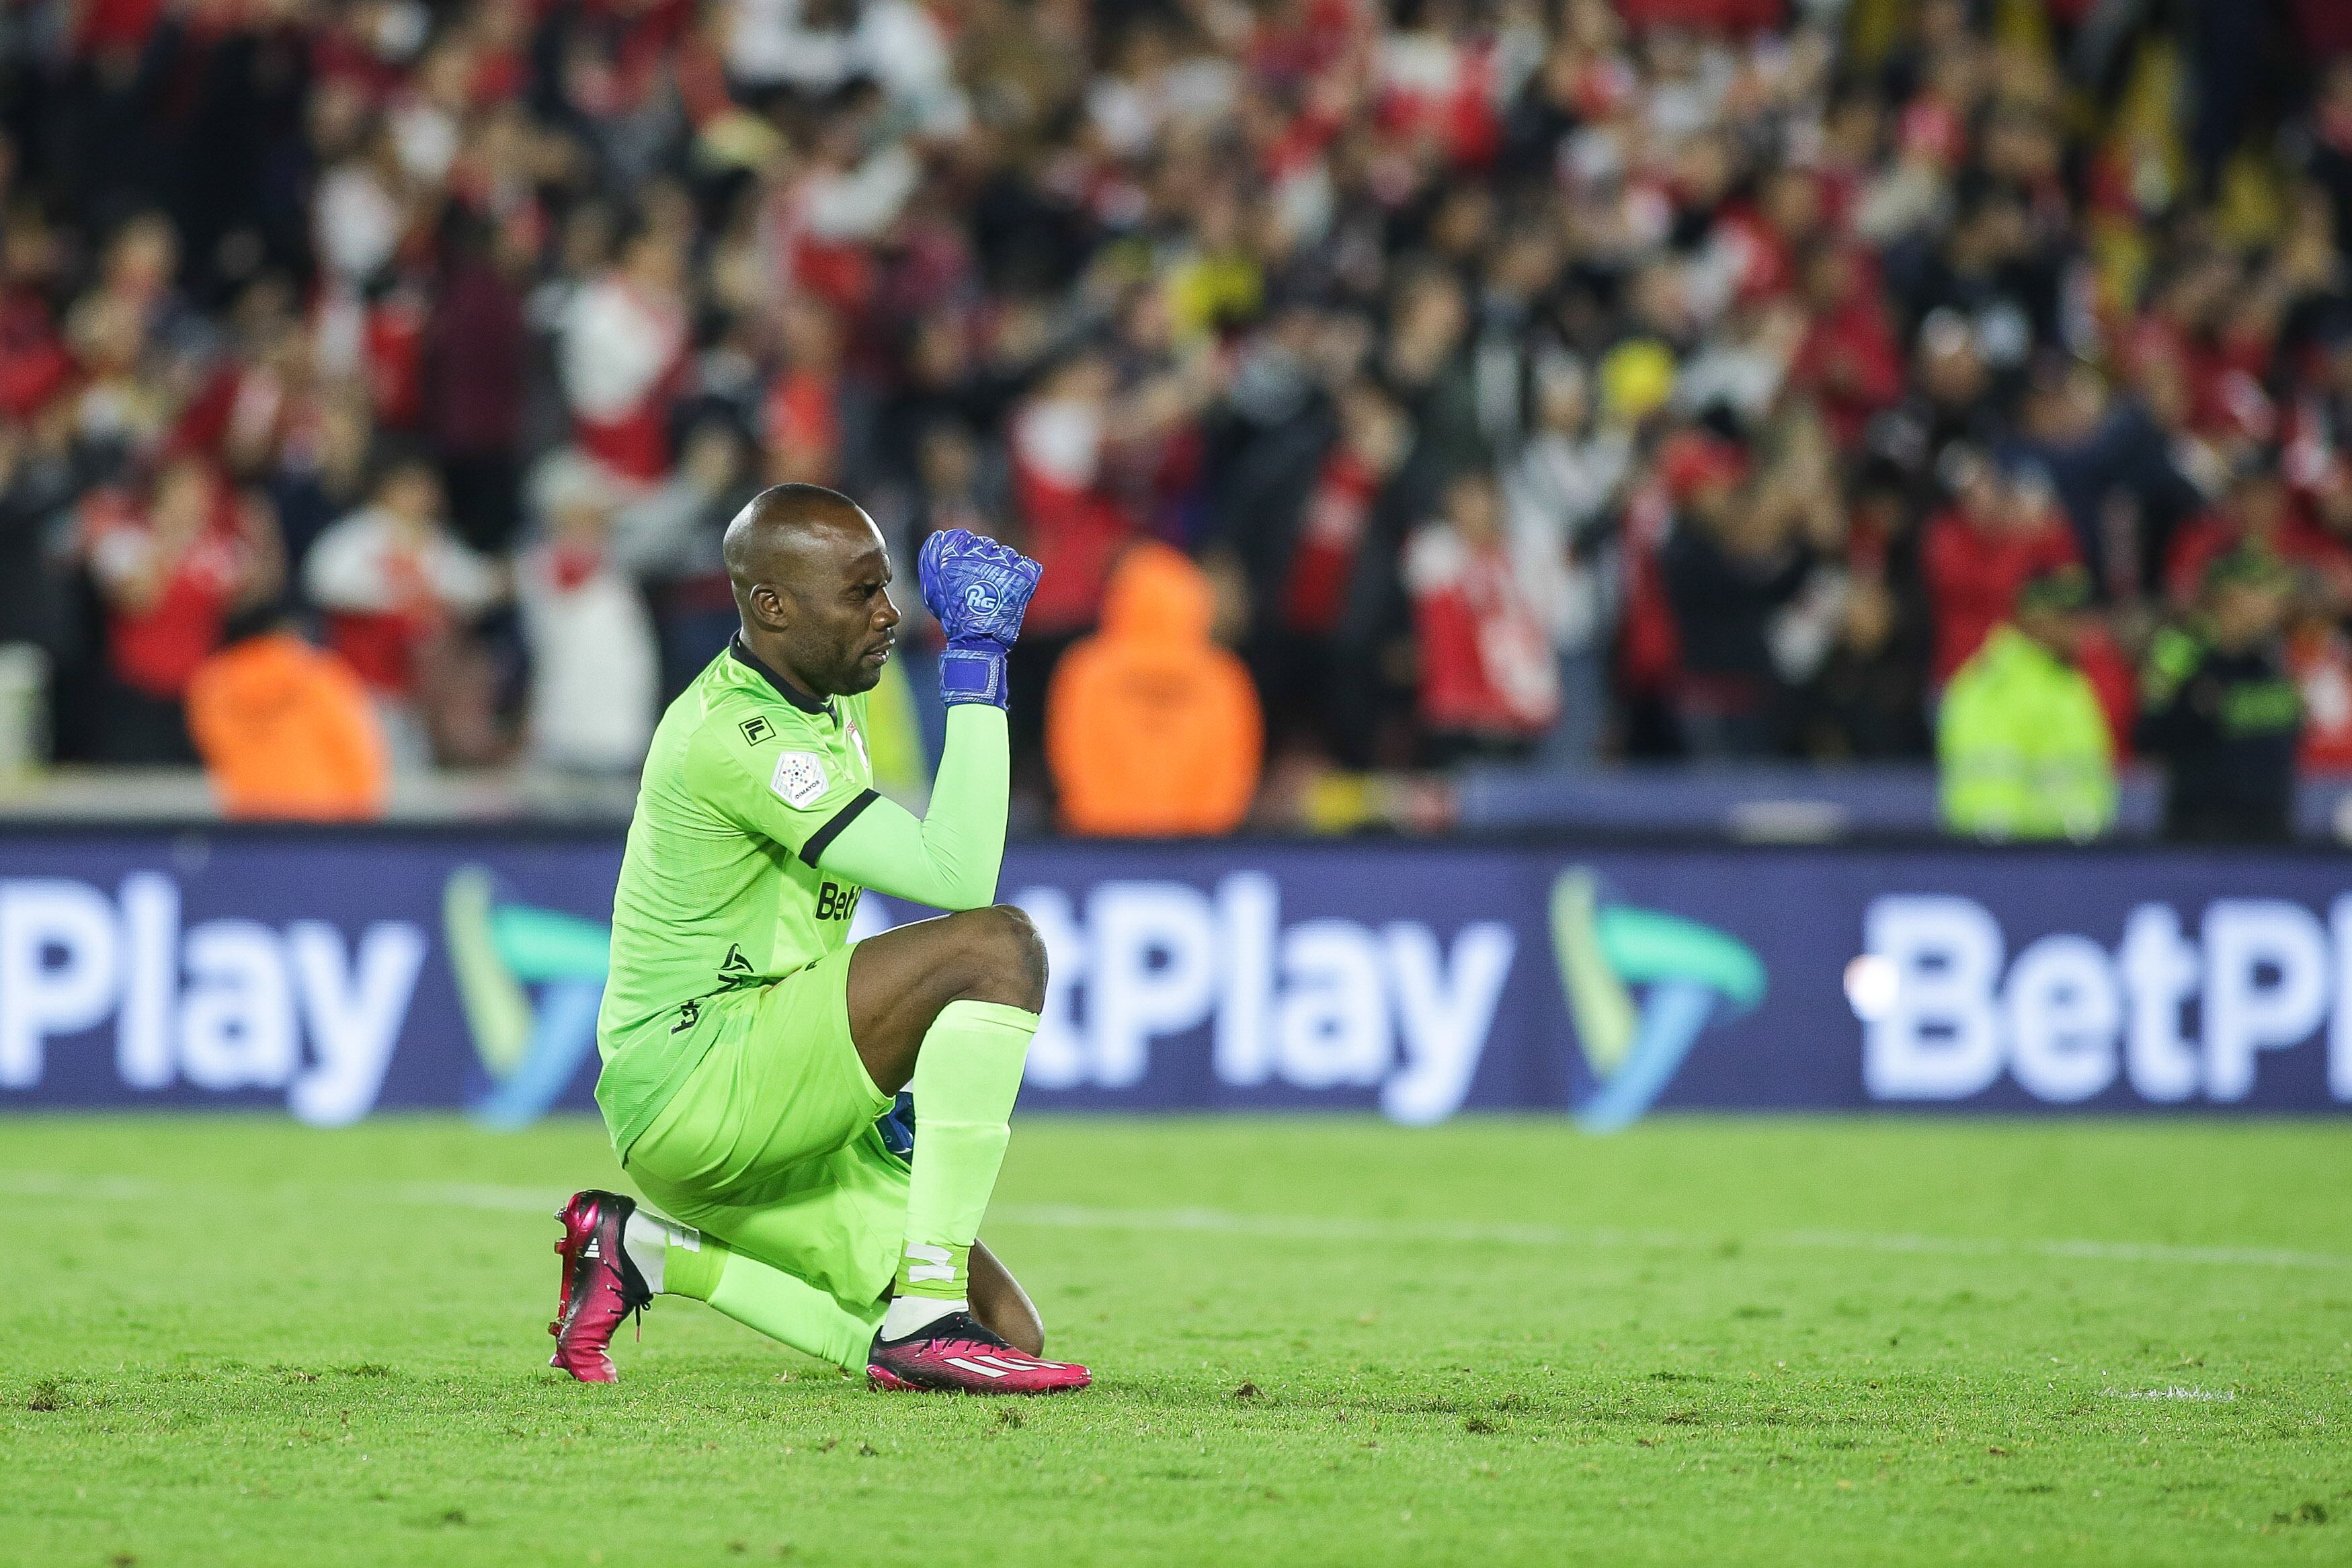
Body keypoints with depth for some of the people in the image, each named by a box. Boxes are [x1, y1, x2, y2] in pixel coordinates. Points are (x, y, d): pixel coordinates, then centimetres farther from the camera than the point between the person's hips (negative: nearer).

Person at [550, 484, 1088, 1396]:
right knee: (998, 945, -24)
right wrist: (976, 666, -24)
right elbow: (956, 878, -26)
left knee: (1009, 1331, 3)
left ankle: (647, 1252, 9)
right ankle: (925, 1320, -24)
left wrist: (881, 1089, 17)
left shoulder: (825, 708, 15)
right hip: (688, 1081, -10)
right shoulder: (734, 737, -18)